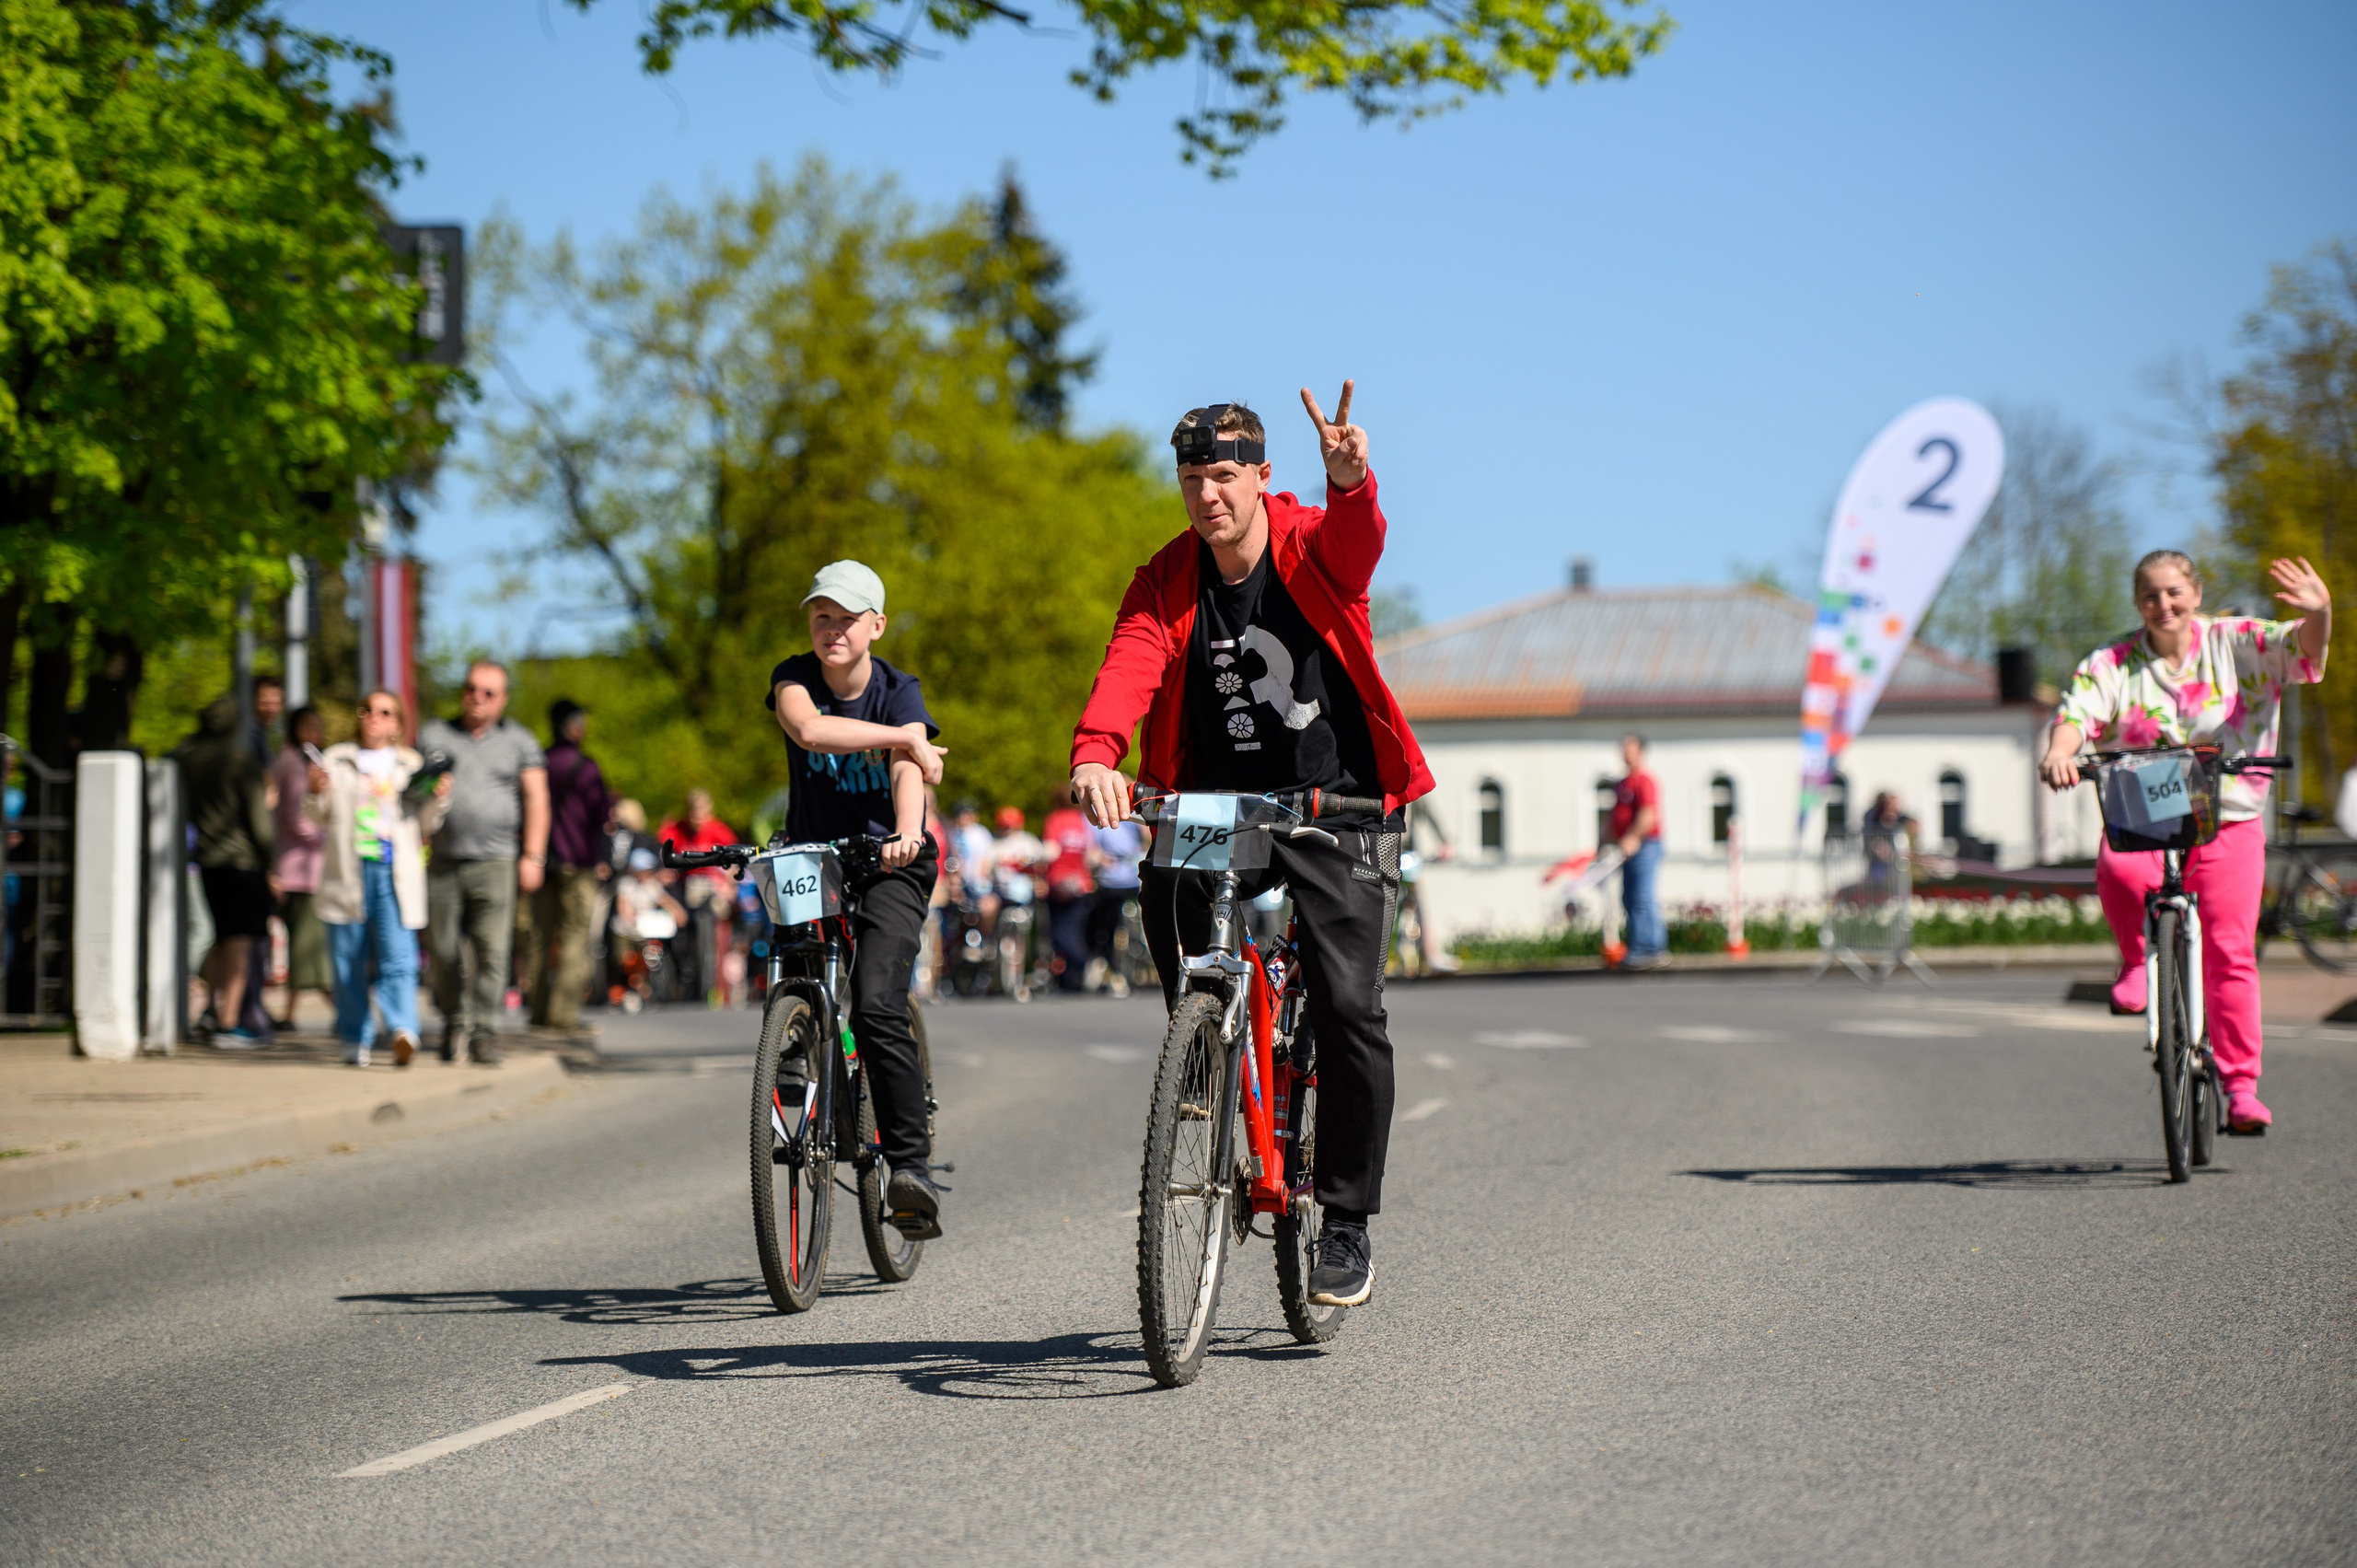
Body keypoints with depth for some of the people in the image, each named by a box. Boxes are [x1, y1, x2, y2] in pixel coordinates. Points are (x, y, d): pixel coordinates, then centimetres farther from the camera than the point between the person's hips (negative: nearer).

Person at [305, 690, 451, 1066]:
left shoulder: (411, 765, 16)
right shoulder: (336, 760, 14)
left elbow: (425, 824, 14)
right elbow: (316, 817, 13)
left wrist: (438, 799, -5)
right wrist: (315, 792, -7)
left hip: (395, 873, -1)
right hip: (349, 870, 1)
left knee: (398, 957, -15)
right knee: (349, 960, 1)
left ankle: (403, 1031, -28)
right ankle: (356, 1041, 8)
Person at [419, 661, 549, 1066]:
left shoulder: (519, 741, 12)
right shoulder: (433, 736, 14)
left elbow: (536, 801, 7)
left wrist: (533, 857, -2)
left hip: (494, 864, -1)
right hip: (440, 862, 1)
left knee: (492, 951, -11)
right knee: (444, 951, 3)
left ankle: (485, 1032, -8)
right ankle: (454, 1023, 20)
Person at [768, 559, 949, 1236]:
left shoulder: (900, 692, -8)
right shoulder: (795, 678, -4)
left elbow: (908, 772, -25)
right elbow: (808, 729, -28)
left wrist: (907, 833, -45)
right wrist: (901, 736, -25)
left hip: (888, 864, -3)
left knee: (876, 1007, -22)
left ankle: (912, 1163, -22)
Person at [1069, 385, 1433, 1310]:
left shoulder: (1315, 547, -7)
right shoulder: (1167, 582, -1)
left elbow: (1358, 538, -31)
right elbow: (1130, 664, -18)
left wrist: (1349, 480, -56)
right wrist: (1095, 755, -39)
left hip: (1335, 802, -3)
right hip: (1219, 805, 3)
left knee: (1348, 1006, -14)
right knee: (1163, 887, -21)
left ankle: (1347, 1221, -1)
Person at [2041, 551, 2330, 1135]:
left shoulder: (2238, 645, 1)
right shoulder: (2111, 666, 4)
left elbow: (2303, 648, -12)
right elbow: (2076, 714, -9)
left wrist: (2319, 615, -36)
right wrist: (2059, 753, -32)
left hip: (2227, 823, 0)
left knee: (2231, 953, -8)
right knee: (2118, 871, -35)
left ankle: (2241, 1085, 2)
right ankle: (2137, 957, -5)